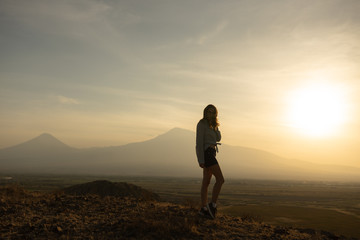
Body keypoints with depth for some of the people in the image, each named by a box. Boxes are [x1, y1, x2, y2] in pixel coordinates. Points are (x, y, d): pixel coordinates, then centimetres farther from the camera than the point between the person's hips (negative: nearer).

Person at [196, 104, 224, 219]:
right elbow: (199, 142, -15)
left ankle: (204, 209, 10)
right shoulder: (202, 124, -9)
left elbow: (218, 138, 16)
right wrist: (201, 160, -19)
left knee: (206, 182, 7)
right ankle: (212, 205, -9)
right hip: (206, 153, -9)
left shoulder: (212, 125, 18)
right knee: (220, 179, -14)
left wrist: (215, 126, 5)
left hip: (211, 153, 9)